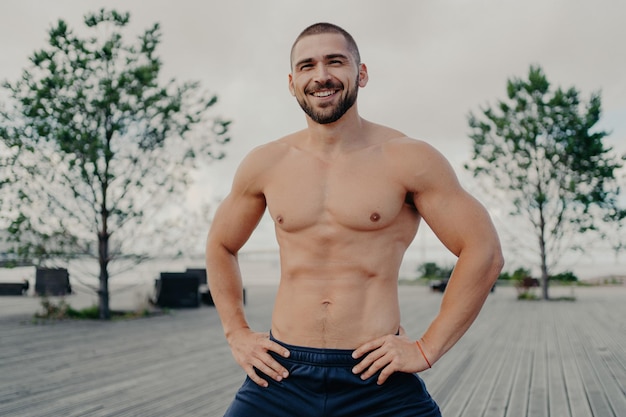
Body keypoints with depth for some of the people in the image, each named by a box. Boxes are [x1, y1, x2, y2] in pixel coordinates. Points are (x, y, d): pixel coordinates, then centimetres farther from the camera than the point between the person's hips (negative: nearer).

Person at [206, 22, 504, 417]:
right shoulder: (265, 164, 4)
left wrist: (427, 348, -7)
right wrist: (237, 334, 11)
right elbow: (221, 247, 19)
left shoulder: (407, 159, -6)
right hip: (282, 374, 3)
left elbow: (484, 252, -5)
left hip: (378, 382, -2)